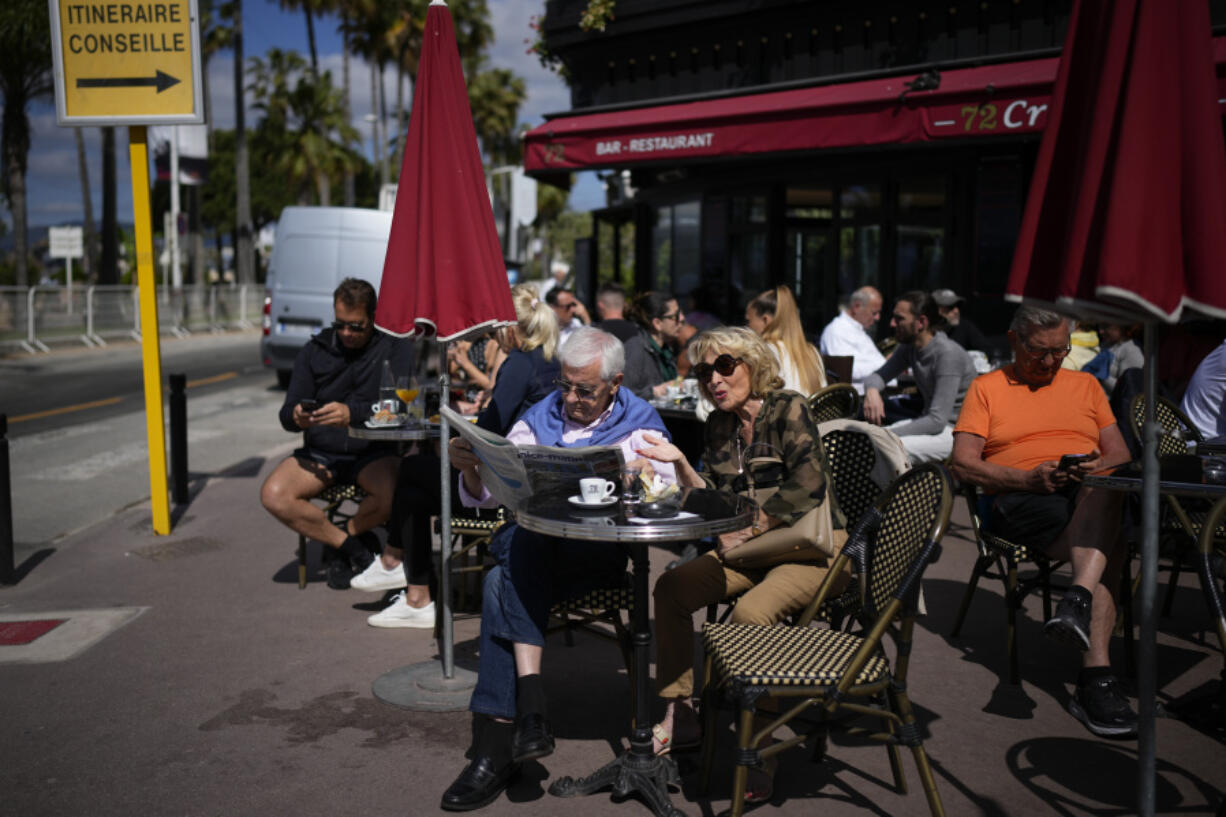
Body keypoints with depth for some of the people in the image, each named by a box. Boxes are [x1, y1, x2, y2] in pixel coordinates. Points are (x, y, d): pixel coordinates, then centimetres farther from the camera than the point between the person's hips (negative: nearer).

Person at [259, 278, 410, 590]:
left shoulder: (395, 350, 1)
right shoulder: (314, 351, 10)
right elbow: (286, 414, 6)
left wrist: (353, 413, -30)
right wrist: (297, 417, -19)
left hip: (373, 452, -3)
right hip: (320, 451, 3)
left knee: (392, 493, -34)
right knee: (274, 495, -23)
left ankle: (347, 534, 1)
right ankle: (353, 546, -6)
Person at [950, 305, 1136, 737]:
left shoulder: (1086, 384, 26)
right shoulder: (987, 388, 15)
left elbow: (1121, 454, 18)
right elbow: (962, 463, 2)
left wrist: (1099, 467, -8)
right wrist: (1028, 478, -13)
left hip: (1095, 494, 3)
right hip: (1018, 500, -2)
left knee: (1104, 487, -37)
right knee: (1108, 546, -33)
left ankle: (1079, 597, -50)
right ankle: (1097, 674, -39)